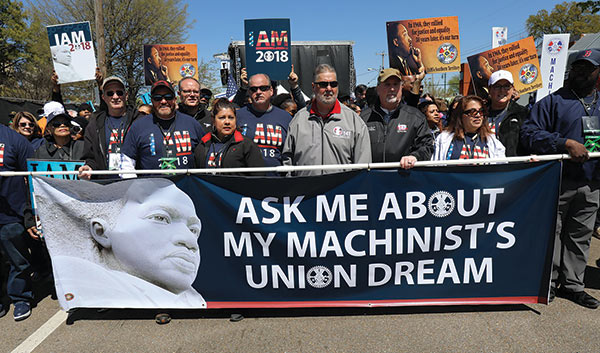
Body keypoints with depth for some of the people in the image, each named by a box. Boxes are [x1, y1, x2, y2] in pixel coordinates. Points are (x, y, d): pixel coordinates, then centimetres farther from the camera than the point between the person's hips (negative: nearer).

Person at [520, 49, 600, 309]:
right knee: (551, 232, 1)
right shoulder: (554, 101, 1)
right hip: (557, 182, -5)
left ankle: (573, 284, 24)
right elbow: (529, 133, -11)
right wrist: (566, 143, -20)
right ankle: (548, 282, 15)